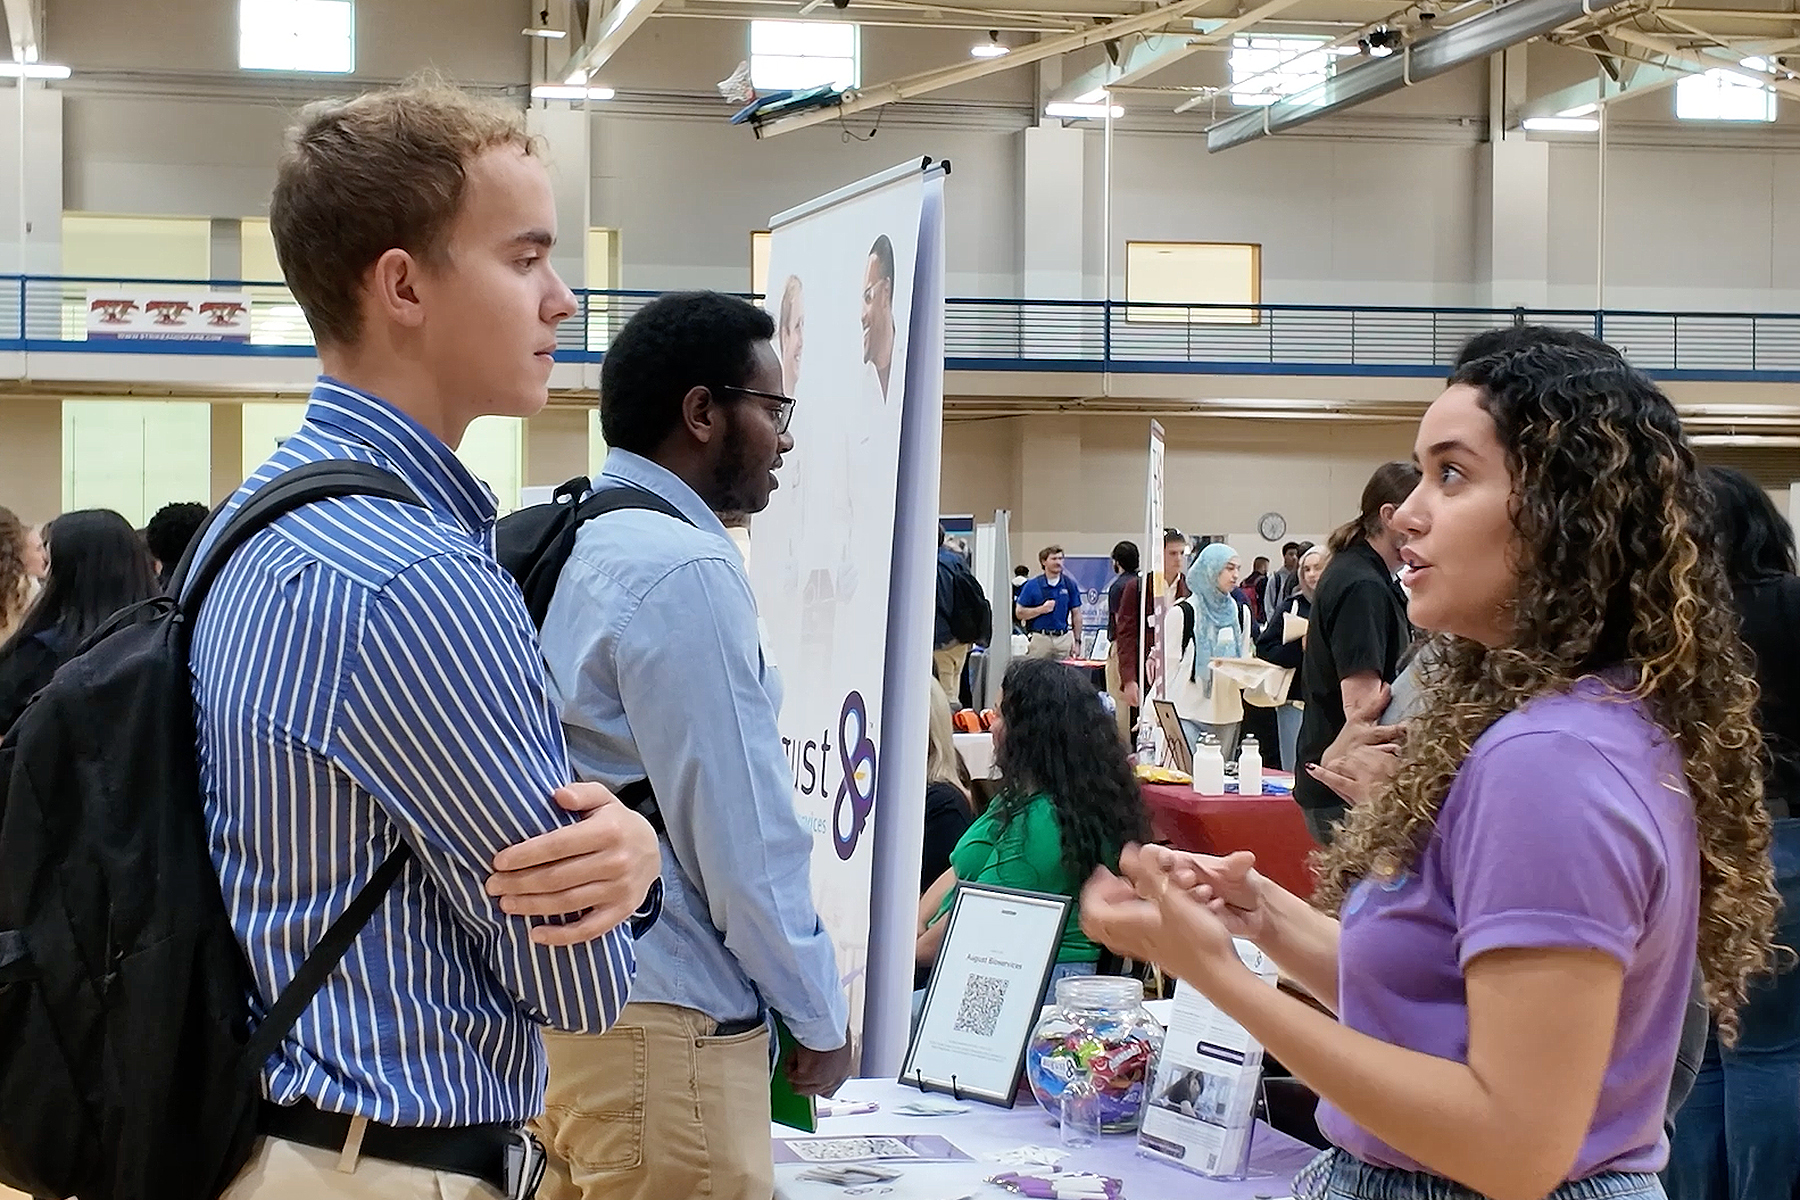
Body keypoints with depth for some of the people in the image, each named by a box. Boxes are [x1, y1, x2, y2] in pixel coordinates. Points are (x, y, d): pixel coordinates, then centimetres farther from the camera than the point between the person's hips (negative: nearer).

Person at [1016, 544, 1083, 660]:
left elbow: (1076, 615, 12)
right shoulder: (1032, 585, 1)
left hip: (1064, 638, 2)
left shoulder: (1070, 585, 8)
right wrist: (1041, 609, -12)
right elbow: (1019, 613, 0)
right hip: (1039, 638, -2)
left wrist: (1077, 641, 6)